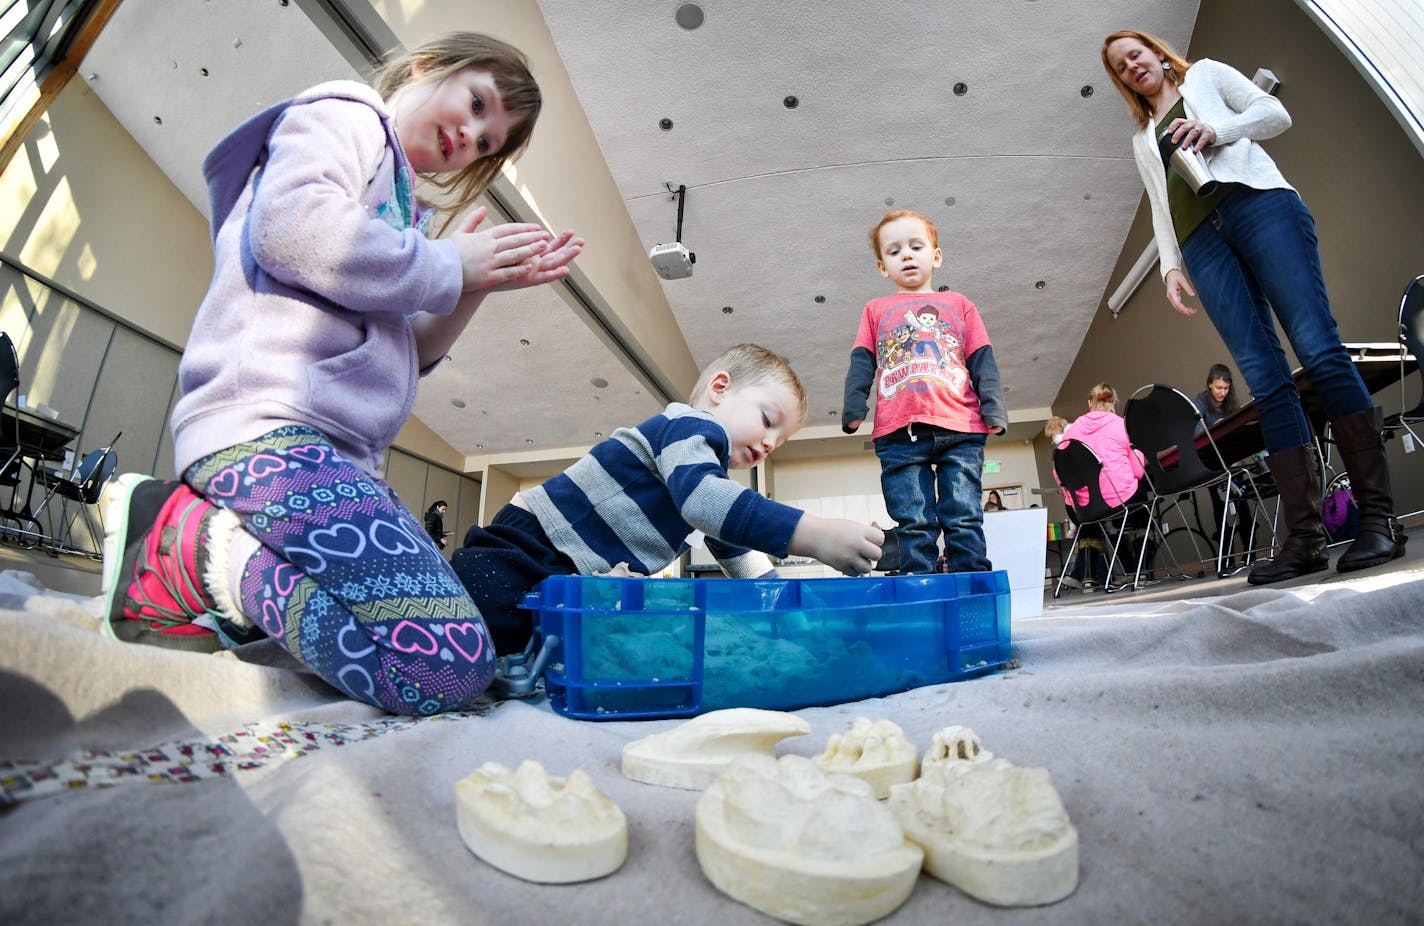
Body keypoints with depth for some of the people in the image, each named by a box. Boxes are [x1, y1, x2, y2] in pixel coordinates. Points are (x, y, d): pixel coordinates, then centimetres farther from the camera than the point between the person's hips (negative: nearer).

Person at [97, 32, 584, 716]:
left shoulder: (396, 201, 30)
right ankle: (186, 545, -9)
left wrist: (480, 283, 11)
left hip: (338, 451, 10)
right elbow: (291, 225, -16)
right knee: (450, 663, -26)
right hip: (266, 423, -10)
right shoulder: (346, 113, 7)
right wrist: (447, 267, -4)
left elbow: (406, 355, 24)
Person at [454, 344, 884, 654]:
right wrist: (811, 534, -44)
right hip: (532, 544, -10)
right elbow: (698, 495, -37)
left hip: (579, 578, 10)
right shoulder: (691, 424, -15)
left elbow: (738, 554, 25)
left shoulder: (714, 471, 17)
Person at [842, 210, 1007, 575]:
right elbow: (861, 365, 12)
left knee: (964, 523, -1)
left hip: (960, 428, 1)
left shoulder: (958, 305, 21)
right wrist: (853, 409, -3)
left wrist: (994, 410, 1)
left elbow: (983, 362, 14)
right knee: (914, 527, -1)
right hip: (899, 434, 0)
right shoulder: (876, 310, 21)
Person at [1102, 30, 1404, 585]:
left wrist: (1217, 131, -4)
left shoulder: (1206, 74, 25)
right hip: (1200, 240, 2)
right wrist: (1171, 265, 8)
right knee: (1266, 381, -10)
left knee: (1318, 349, -18)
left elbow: (1274, 113, 14)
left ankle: (1378, 515, -19)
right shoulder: (1143, 138, 31)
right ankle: (1304, 536, -15)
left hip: (1256, 201, -2)